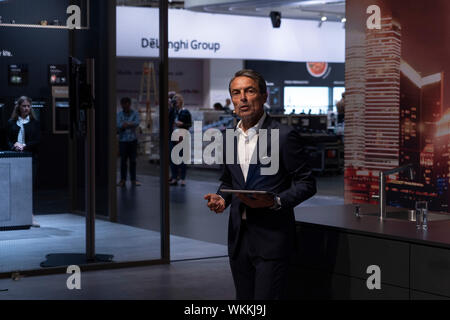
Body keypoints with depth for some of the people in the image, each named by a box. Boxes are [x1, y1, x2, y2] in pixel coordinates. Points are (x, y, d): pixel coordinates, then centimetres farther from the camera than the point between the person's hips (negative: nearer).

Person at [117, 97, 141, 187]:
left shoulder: (135, 114, 5)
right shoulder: (119, 114, 3)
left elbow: (137, 123, -12)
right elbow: (118, 126, -11)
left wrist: (126, 124, -17)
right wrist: (131, 124, -19)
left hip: (133, 139, 1)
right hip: (123, 140, -1)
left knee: (133, 160, 4)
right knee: (123, 160, 0)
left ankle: (133, 180, 11)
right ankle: (123, 180, 8)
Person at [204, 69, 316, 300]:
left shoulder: (284, 136, -7)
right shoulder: (229, 138, 12)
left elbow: (306, 184, -6)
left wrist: (275, 202, -21)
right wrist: (221, 198, 1)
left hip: (272, 238, -6)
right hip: (238, 237, 6)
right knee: (244, 298, 12)